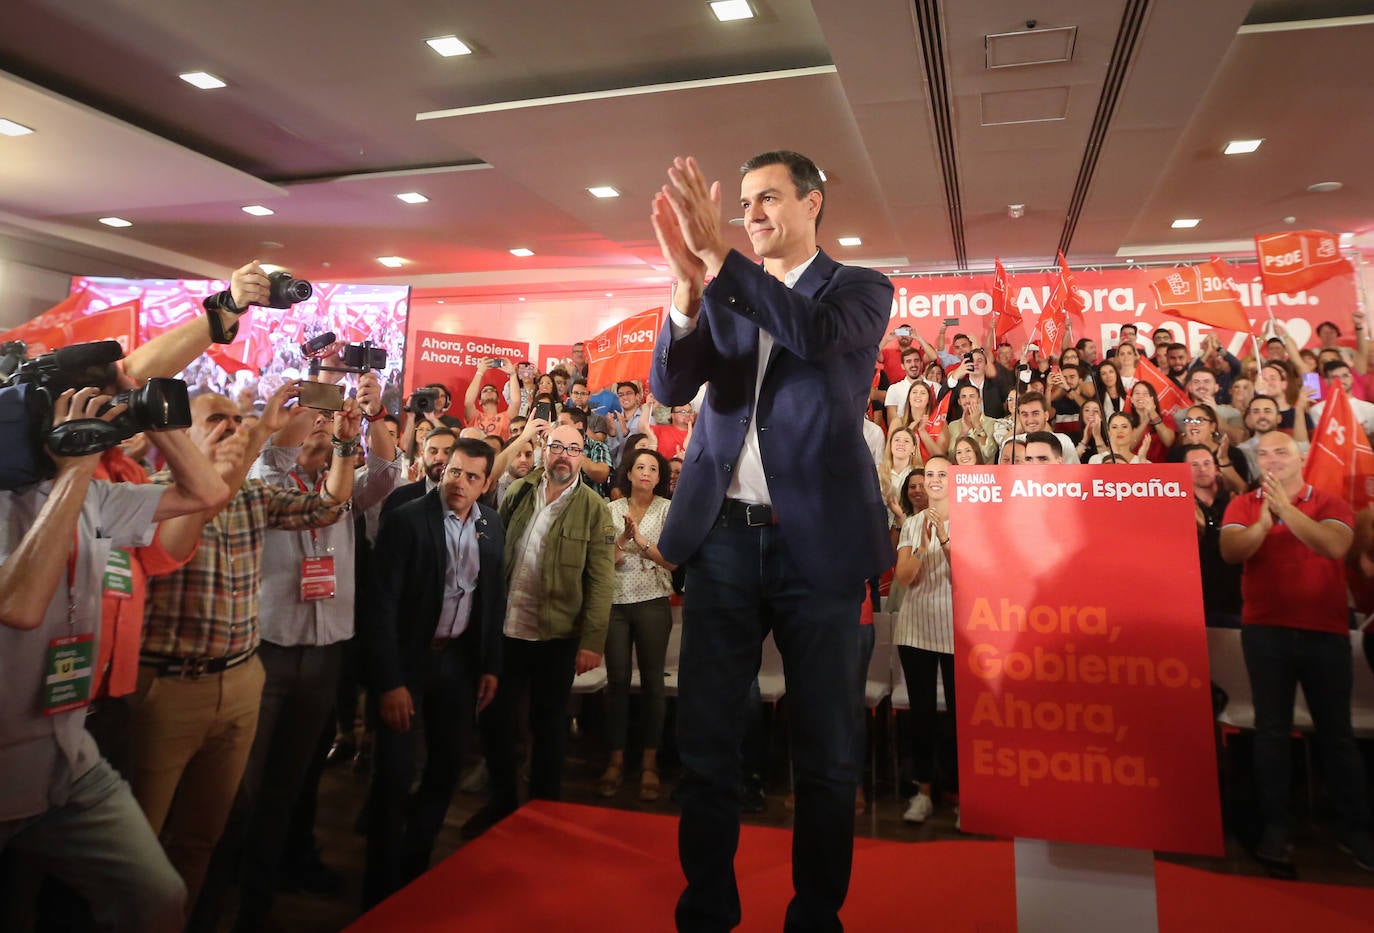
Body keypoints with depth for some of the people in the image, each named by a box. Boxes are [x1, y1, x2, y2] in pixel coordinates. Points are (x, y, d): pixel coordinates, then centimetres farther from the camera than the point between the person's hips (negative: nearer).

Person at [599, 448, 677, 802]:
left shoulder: (668, 509, 1)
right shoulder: (612, 510, 6)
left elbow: (673, 560, -6)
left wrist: (641, 540, -18)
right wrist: (623, 538, -17)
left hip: (652, 603, -1)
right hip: (615, 603, 1)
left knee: (652, 681, 3)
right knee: (617, 680, 2)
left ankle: (649, 762, 14)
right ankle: (616, 760, 15)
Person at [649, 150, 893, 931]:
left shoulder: (861, 288, 5)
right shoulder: (722, 297, 14)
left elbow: (817, 335, -18)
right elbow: (672, 386, -2)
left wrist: (719, 257, -23)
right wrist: (690, 283, -17)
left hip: (817, 541, -2)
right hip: (723, 538, 3)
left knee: (827, 755, 8)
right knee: (706, 743, 9)